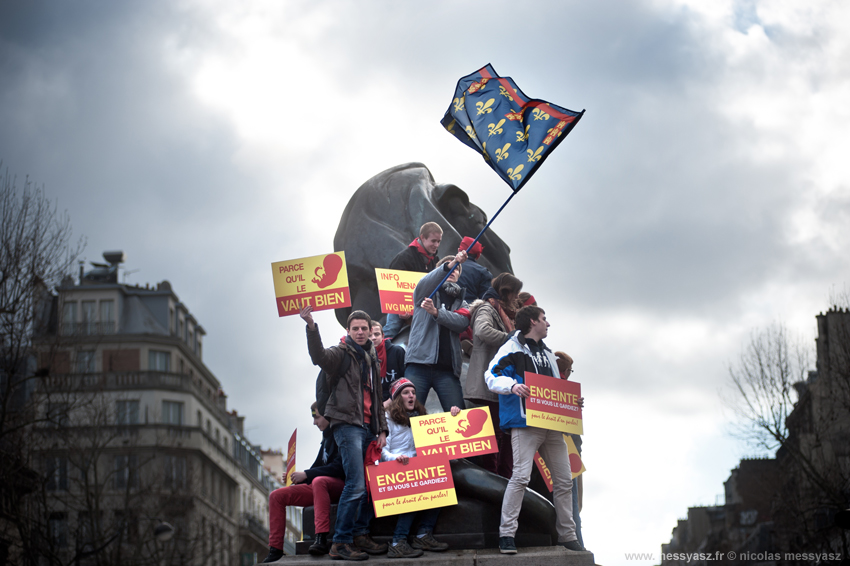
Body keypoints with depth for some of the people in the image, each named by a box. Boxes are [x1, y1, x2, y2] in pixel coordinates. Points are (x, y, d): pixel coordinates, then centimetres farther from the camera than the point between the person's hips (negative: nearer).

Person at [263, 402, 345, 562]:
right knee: (276, 496, -2)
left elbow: (338, 468, -18)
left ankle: (321, 540, -50)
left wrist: (306, 475, -19)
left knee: (319, 481, -43)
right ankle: (275, 551, -7)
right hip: (319, 488, 9)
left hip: (340, 485, -9)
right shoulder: (326, 438, 22)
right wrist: (296, 477, 7)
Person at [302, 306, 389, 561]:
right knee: (356, 485, -16)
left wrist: (382, 429, 17)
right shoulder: (341, 353, -1)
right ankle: (340, 543, -13)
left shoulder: (371, 359, 21)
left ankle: (361, 535, 16)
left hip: (368, 428, 8)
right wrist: (311, 327, -42)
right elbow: (319, 356, -25)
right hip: (347, 423, -8)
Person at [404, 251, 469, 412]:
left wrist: (436, 312, -17)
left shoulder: (461, 303, 23)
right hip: (419, 364, -2)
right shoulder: (427, 293, 16)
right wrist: (449, 265, -27)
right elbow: (425, 283, -10)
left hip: (447, 368, 2)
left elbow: (462, 323, 0)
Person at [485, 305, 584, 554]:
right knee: (521, 476, -17)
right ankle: (506, 534, -12)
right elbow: (492, 376, -11)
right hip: (525, 423, -8)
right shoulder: (513, 348, -1)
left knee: (564, 479, 6)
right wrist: (512, 386, -29)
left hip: (551, 424, 8)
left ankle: (567, 535, 15)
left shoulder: (547, 354, 24)